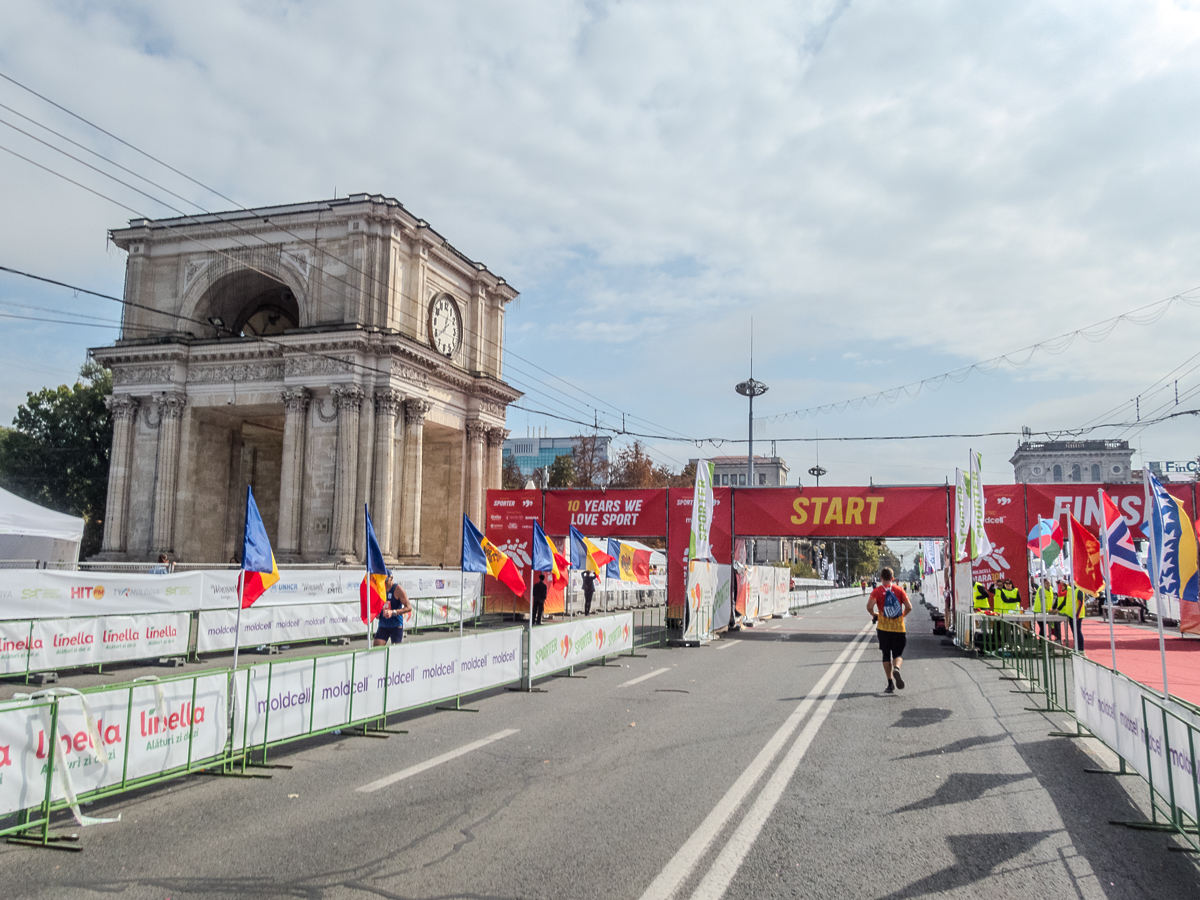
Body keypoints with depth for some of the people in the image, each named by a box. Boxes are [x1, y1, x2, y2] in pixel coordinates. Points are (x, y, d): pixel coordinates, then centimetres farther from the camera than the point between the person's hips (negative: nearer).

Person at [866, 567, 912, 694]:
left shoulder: (877, 591, -3)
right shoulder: (899, 589, 1)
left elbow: (869, 606, -17)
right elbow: (909, 607, -5)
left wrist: (874, 614, 3)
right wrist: (902, 615, 14)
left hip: (884, 627, -1)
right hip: (898, 627, 1)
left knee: (886, 655, 8)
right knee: (898, 654, 8)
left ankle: (890, 684, 5)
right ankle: (896, 669, -25)